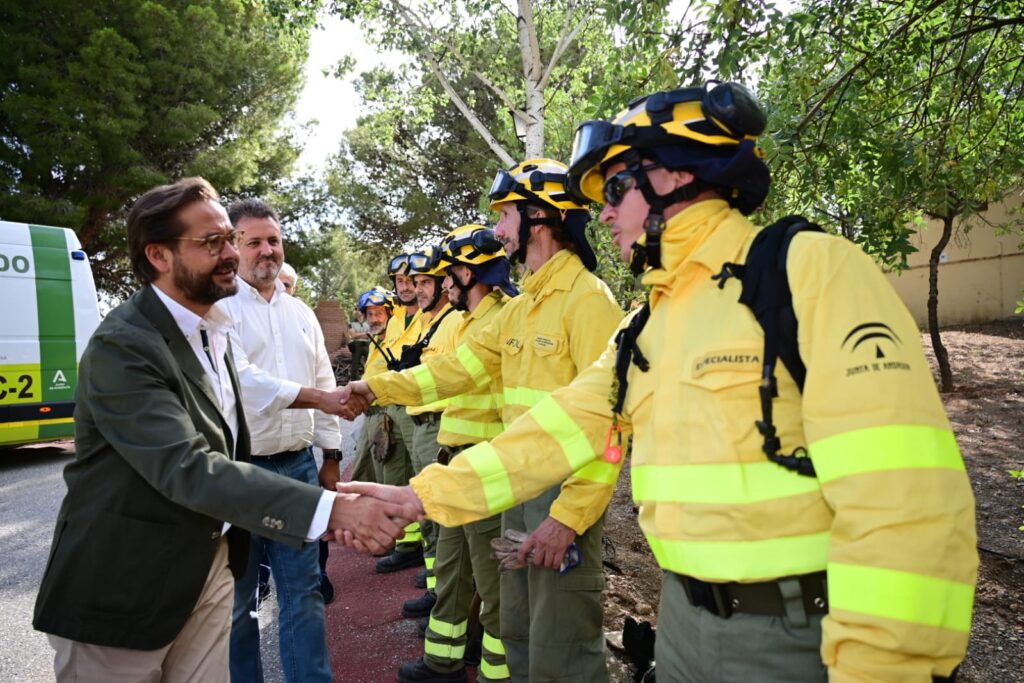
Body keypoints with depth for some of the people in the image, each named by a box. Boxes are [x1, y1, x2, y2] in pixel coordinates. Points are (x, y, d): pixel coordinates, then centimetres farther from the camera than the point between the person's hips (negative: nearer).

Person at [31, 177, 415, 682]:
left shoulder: (213, 328, 5)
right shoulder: (121, 345, -22)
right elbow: (188, 468, -32)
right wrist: (332, 508, -39)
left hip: (210, 565, 7)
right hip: (123, 587, -7)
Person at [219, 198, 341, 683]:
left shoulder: (300, 313, 12)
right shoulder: (218, 308, -7)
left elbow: (324, 383, 14)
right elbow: (240, 378, -20)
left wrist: (330, 456, 12)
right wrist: (311, 395, -26)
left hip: (298, 465, 5)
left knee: (304, 588, 10)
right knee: (237, 597, 10)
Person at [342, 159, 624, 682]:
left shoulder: (588, 298, -16)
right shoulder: (520, 308, 13)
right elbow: (460, 365, 14)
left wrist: (571, 512, -23)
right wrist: (381, 387, 7)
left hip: (564, 488, -9)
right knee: (519, 631, 22)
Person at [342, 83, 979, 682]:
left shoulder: (809, 268, -15)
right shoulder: (647, 324, 9)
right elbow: (562, 426, 6)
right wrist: (429, 493, 1)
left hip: (803, 632, -7)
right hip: (685, 614, 7)